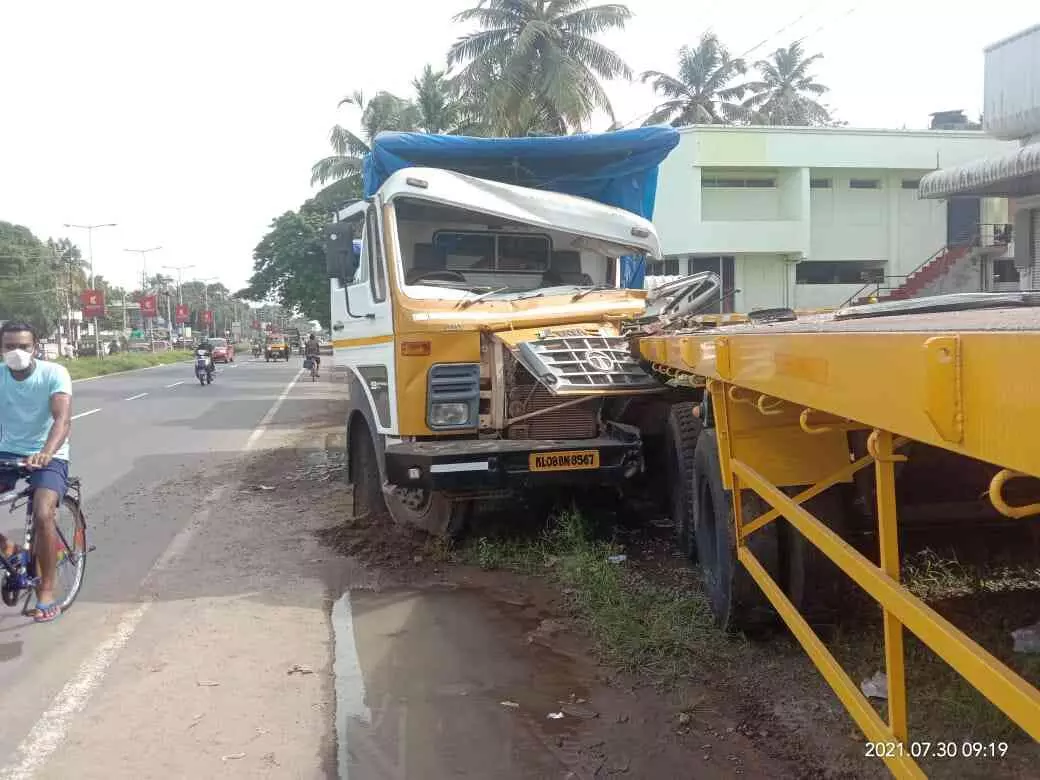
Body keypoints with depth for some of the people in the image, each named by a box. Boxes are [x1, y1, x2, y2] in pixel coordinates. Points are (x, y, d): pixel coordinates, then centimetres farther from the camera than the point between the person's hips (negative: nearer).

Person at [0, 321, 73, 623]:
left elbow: (63, 419, -28)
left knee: (43, 515, -26)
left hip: (49, 457, -4)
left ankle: (47, 591, -8)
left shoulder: (54, 373, -14)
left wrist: (46, 452, -47)